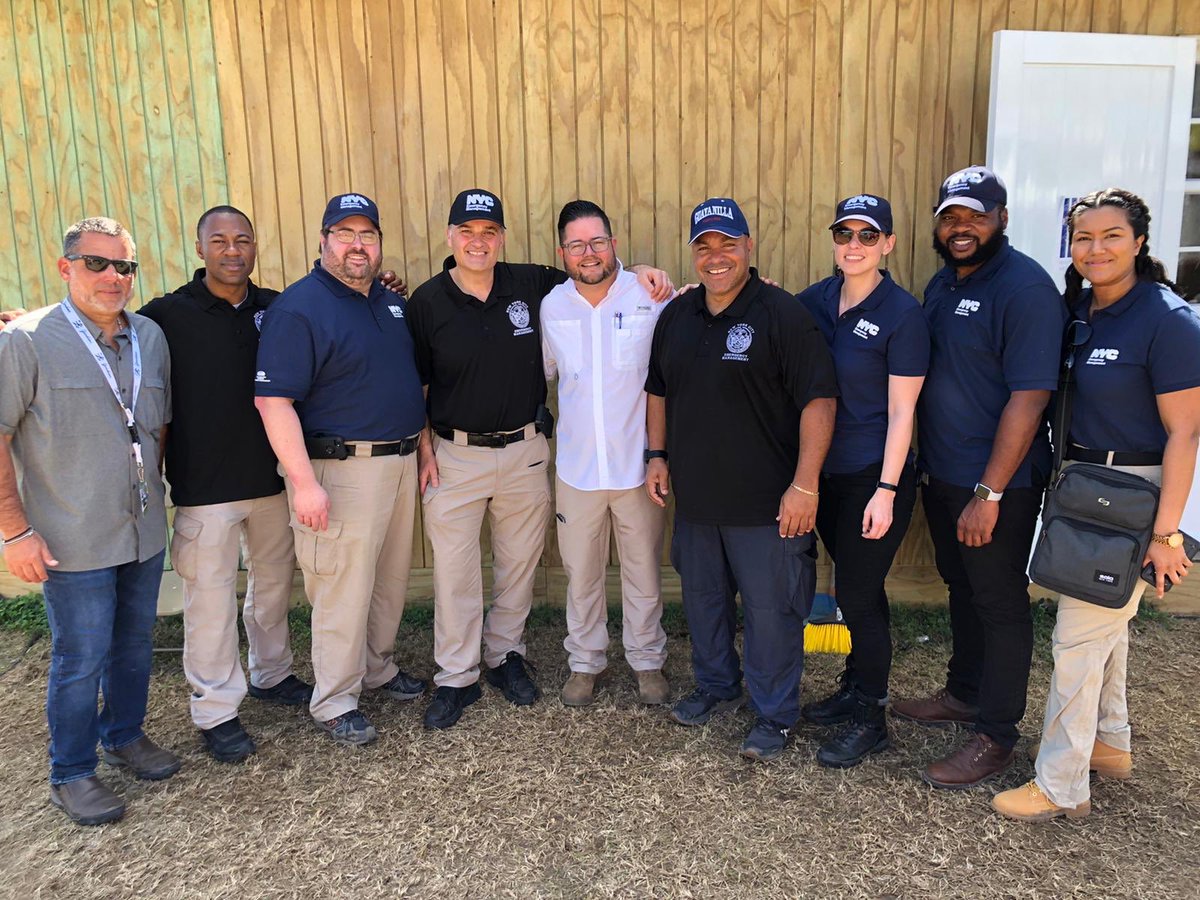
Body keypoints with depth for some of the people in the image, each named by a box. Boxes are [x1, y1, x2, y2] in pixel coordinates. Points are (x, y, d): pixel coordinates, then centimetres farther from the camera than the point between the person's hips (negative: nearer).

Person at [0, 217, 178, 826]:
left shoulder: (151, 337, 6)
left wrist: (151, 490, 12)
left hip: (144, 532, 5)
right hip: (74, 542, -5)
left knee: (134, 644, 18)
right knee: (80, 658, 5)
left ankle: (125, 735, 39)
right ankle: (70, 775, 25)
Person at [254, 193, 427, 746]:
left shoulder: (390, 303, 13)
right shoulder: (298, 308, -12)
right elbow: (273, 400, -18)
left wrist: (422, 447, 17)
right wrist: (304, 482, -23)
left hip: (400, 461, 8)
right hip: (341, 469, -8)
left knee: (391, 578, 18)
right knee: (343, 588, 0)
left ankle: (377, 668, 37)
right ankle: (334, 702, 17)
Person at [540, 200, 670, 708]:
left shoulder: (651, 297, -8)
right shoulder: (551, 307, 1)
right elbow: (541, 372, 15)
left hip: (638, 462, -2)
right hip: (577, 466, 2)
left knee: (644, 569, 12)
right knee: (581, 571, 14)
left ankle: (647, 660, 32)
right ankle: (585, 661, 34)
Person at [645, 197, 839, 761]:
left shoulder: (782, 314, -12)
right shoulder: (676, 316, 8)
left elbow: (819, 399, -16)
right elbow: (658, 390, 19)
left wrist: (805, 484, -19)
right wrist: (658, 455, 12)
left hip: (765, 502, -6)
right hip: (694, 496, 6)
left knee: (770, 608, 4)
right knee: (702, 598, 20)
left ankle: (774, 716, 24)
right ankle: (716, 687, 41)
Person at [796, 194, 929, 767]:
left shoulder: (902, 313, -12)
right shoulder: (818, 299, 4)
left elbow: (901, 412, -14)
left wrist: (886, 490, -16)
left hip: (874, 479, -6)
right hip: (827, 473, 6)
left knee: (859, 596, 2)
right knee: (855, 588, 19)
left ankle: (871, 719, 20)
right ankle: (855, 689, 37)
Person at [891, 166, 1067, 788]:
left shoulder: (1025, 287, -17)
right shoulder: (942, 283, 9)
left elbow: (1029, 396, -22)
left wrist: (989, 493, -22)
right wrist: (926, 461, 11)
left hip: (997, 482, -8)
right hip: (941, 473, 8)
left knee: (1000, 604, 5)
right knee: (962, 589, 21)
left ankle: (995, 737, 20)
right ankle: (964, 694, 40)